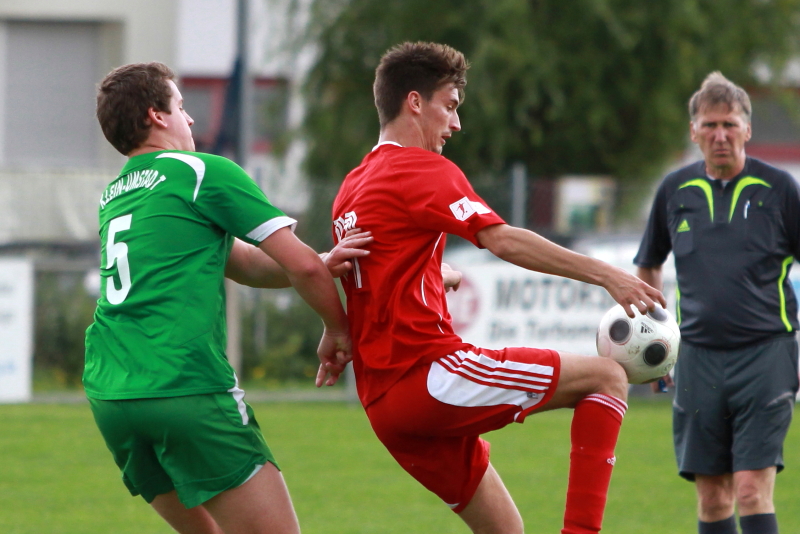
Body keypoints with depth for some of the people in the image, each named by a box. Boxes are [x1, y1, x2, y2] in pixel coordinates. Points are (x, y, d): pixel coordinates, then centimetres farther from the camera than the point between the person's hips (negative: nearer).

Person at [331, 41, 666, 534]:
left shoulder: (352, 188, 20)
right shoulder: (424, 170, -6)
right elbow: (502, 240, -18)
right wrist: (603, 274, -19)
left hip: (383, 402, 9)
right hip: (430, 373, -9)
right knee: (606, 377, -6)